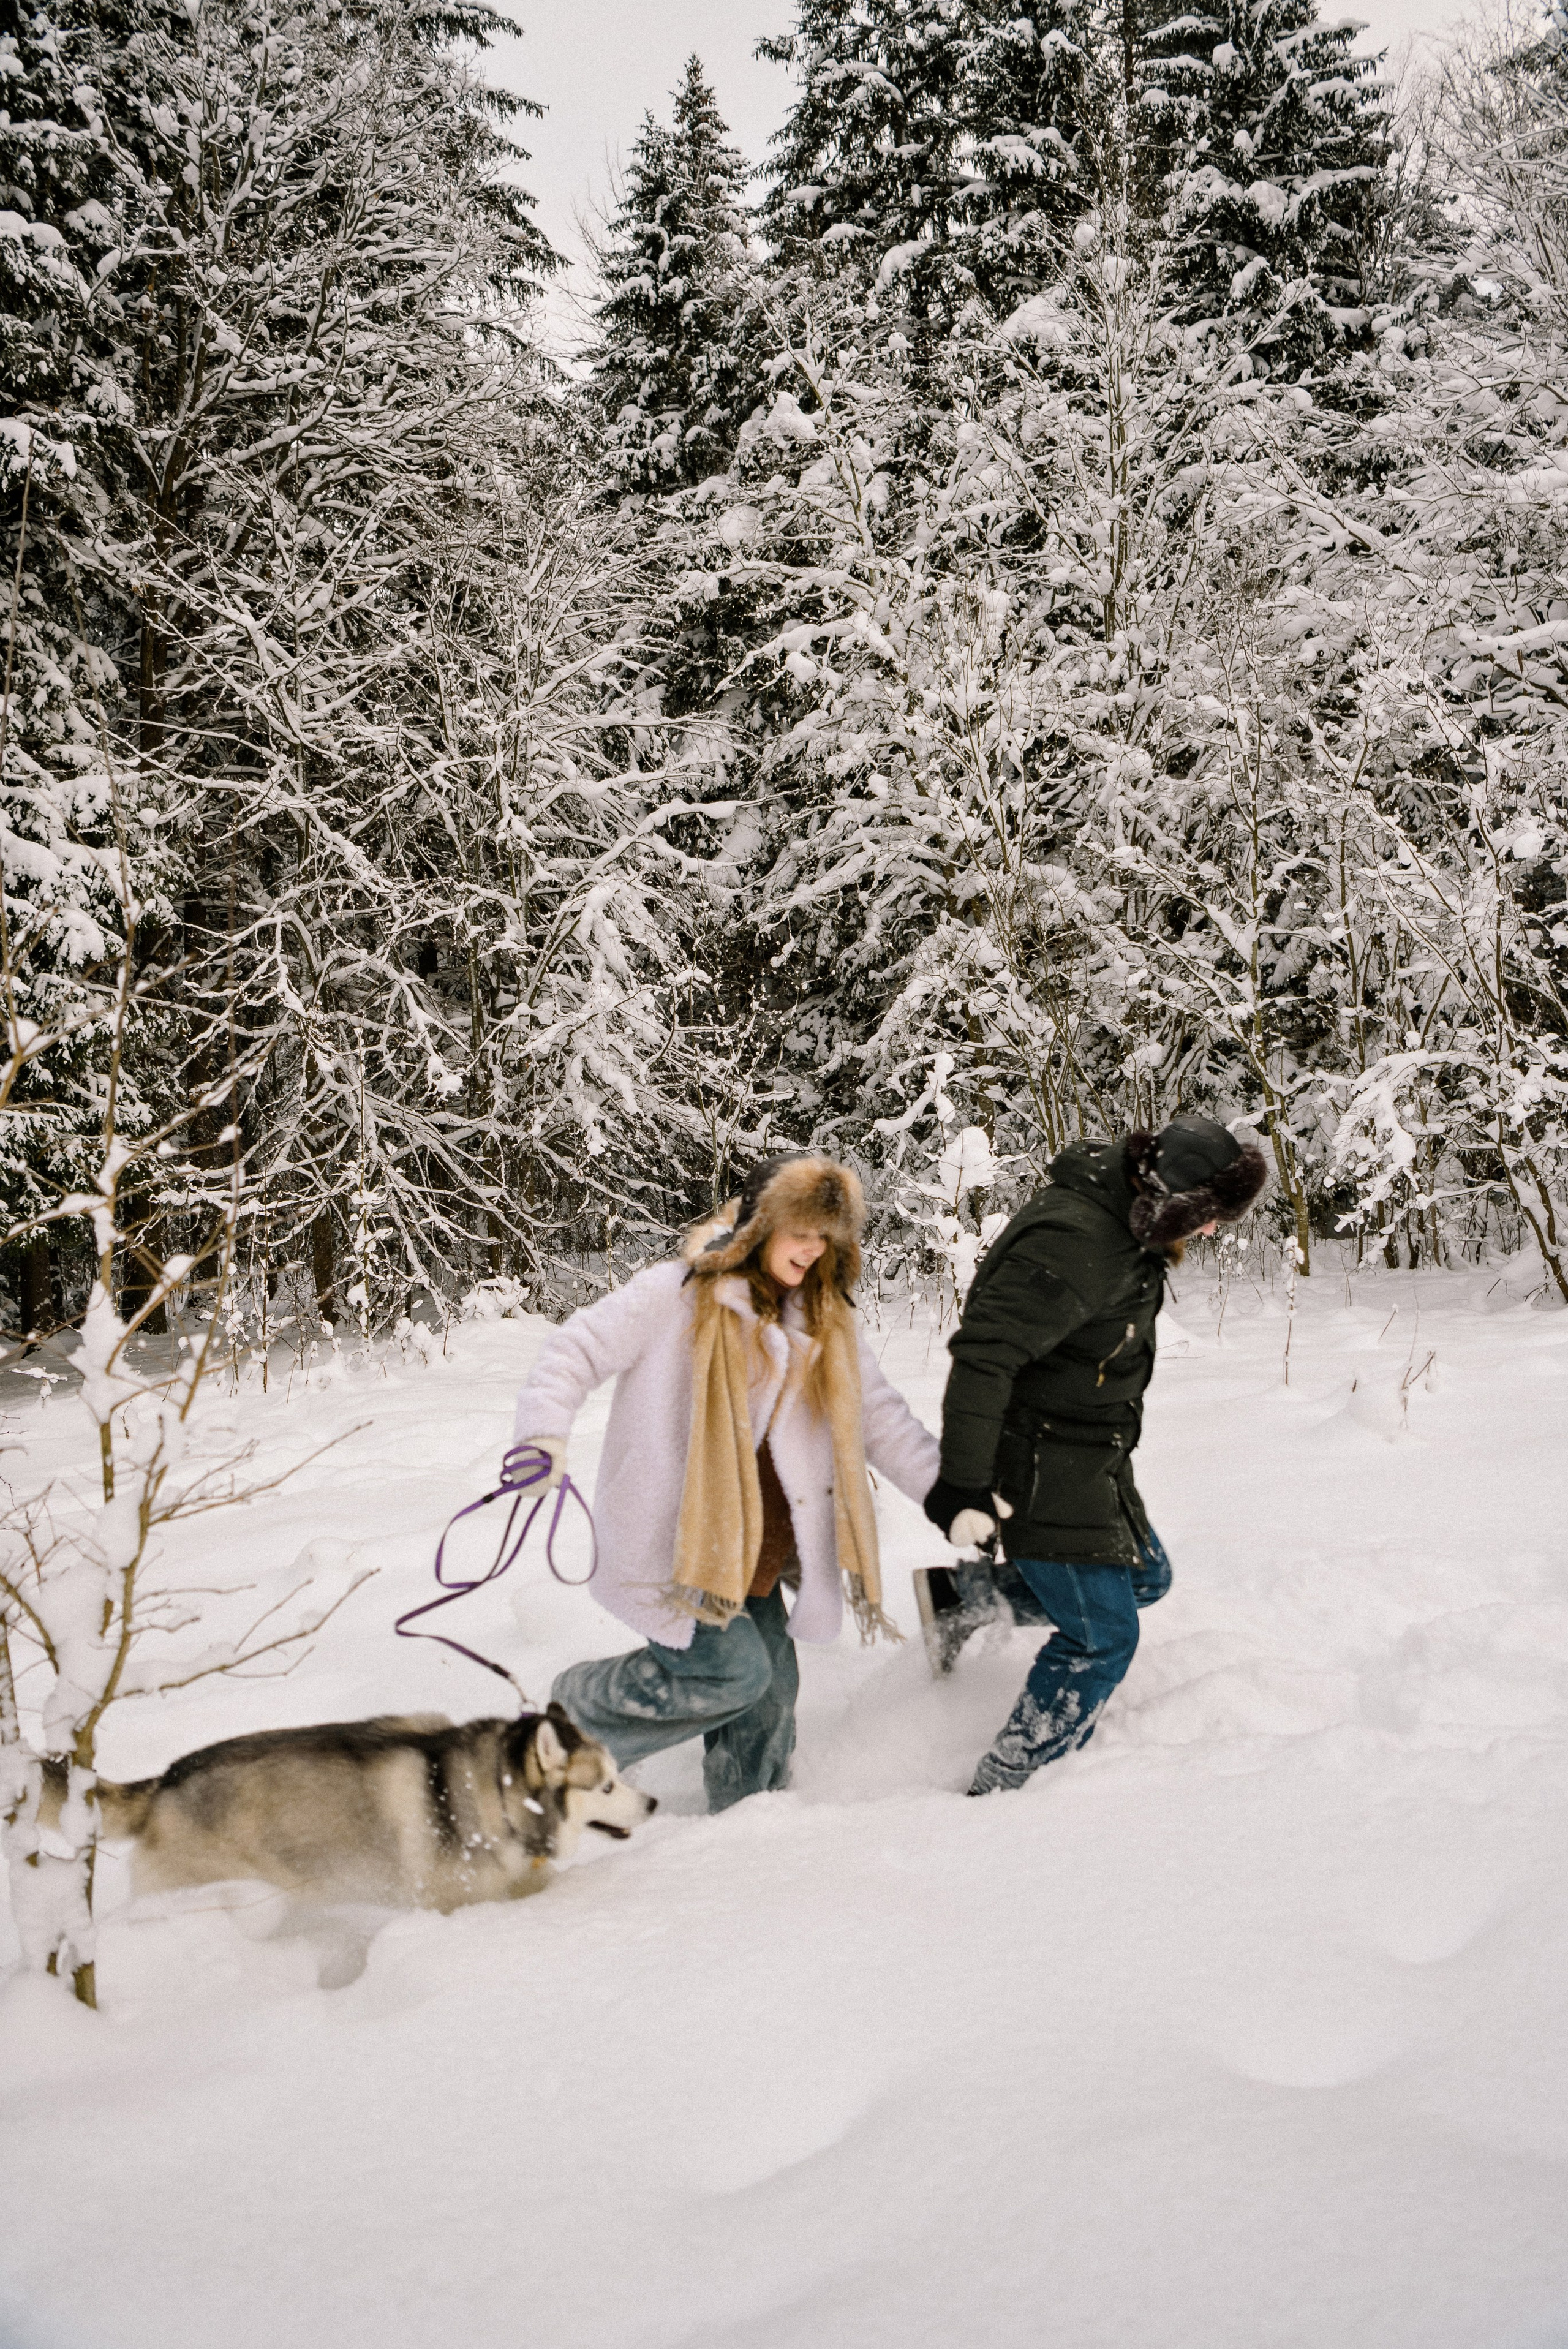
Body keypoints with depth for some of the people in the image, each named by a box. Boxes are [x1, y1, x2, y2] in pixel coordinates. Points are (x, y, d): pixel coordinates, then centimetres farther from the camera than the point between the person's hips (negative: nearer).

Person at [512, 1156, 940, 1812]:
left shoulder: (827, 1320, 9)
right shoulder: (676, 1292, -10)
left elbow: (880, 1416, 10)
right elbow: (579, 1347, -8)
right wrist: (546, 1434, -23)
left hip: (755, 1550, 6)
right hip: (673, 1538, -6)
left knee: (771, 1685, 7)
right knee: (733, 1672, -13)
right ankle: (575, 1712, 8)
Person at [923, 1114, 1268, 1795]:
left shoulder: (1125, 1216, 2)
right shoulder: (1072, 1242, -29)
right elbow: (984, 1354, -34)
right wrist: (963, 1482, -37)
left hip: (1092, 1453, 10)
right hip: (1040, 1467, -10)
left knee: (1144, 1577, 22)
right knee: (1101, 1636, -5)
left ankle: (972, 1597, 25)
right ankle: (1000, 1791, 8)